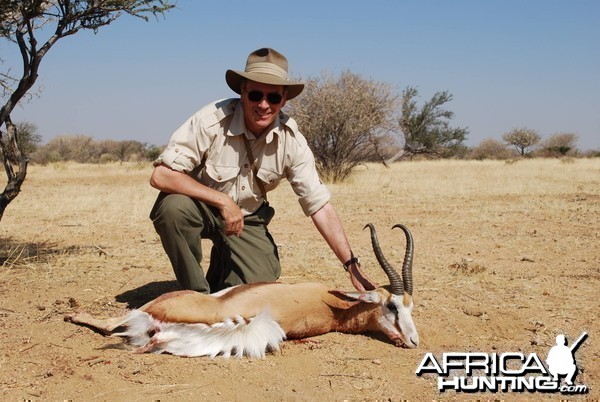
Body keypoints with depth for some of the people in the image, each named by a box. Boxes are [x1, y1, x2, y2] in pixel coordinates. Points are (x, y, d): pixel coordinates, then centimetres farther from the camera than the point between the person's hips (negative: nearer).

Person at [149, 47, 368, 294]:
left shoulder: (292, 140, -17)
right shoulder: (212, 121, -27)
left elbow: (320, 206, -14)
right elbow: (161, 175, -29)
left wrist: (351, 264, -20)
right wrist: (223, 201, -32)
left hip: (246, 217, 3)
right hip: (199, 206, -2)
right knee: (174, 206, -36)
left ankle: (222, 262, 23)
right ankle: (198, 293, -13)